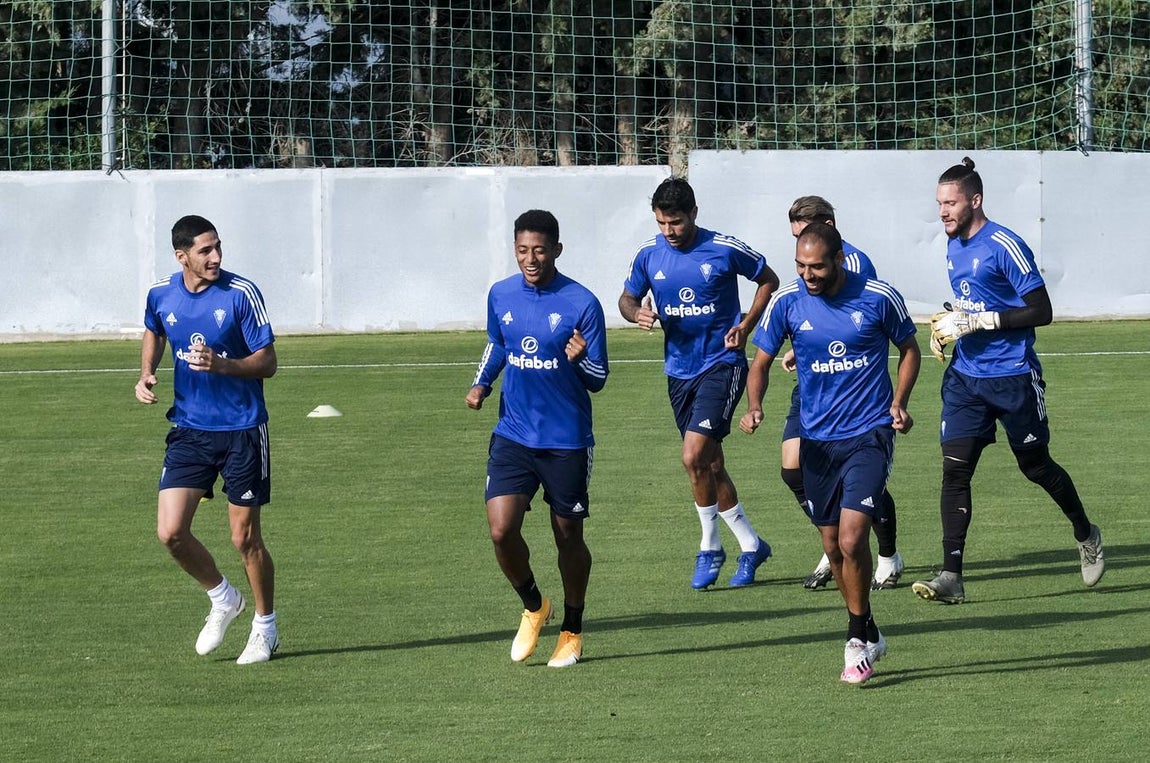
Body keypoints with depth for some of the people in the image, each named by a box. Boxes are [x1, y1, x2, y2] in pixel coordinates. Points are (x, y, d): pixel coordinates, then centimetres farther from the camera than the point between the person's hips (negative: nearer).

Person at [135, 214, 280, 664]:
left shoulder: (241, 294, -12)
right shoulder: (161, 294, 0)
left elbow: (267, 362, -10)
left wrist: (222, 365, -27)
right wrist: (147, 374, 6)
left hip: (242, 431, -4)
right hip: (189, 429, 4)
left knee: (244, 538, 2)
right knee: (171, 532, -7)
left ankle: (265, 627, 24)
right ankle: (222, 599, 20)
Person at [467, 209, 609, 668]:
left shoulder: (581, 304, -11)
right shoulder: (501, 296, 2)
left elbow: (597, 381, -8)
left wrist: (579, 359, -30)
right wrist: (482, 384, 5)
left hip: (567, 441, -3)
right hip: (513, 436, 3)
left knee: (568, 537, 8)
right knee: (501, 530, -12)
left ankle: (572, 631, 28)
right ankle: (533, 607, 15)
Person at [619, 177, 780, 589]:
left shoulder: (725, 249, -11)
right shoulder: (649, 254, 0)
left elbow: (768, 279, 4)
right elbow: (627, 297, 13)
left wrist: (746, 325, -7)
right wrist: (636, 312, -11)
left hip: (721, 364, -5)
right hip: (679, 368, 5)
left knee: (694, 457, -18)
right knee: (709, 465, 10)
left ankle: (710, 547, -2)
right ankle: (750, 545, 24)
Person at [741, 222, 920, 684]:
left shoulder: (879, 298, -8)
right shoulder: (786, 302, -3)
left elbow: (909, 348, 9)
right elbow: (762, 361, 7)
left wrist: (898, 402, -6)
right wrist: (754, 405, -13)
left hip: (868, 435, -3)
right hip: (817, 439, 3)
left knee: (851, 538, -16)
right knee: (833, 546, 9)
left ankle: (857, 640, 2)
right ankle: (868, 635, 29)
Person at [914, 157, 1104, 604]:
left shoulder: (1005, 246, -15)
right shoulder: (953, 248, 10)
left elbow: (1041, 312, -17)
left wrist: (975, 322, -21)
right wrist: (947, 324, 5)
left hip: (1013, 377, -6)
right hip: (965, 377, 6)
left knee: (1036, 466, 8)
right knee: (954, 468, -7)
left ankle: (1086, 537, 35)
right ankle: (951, 576, -10)